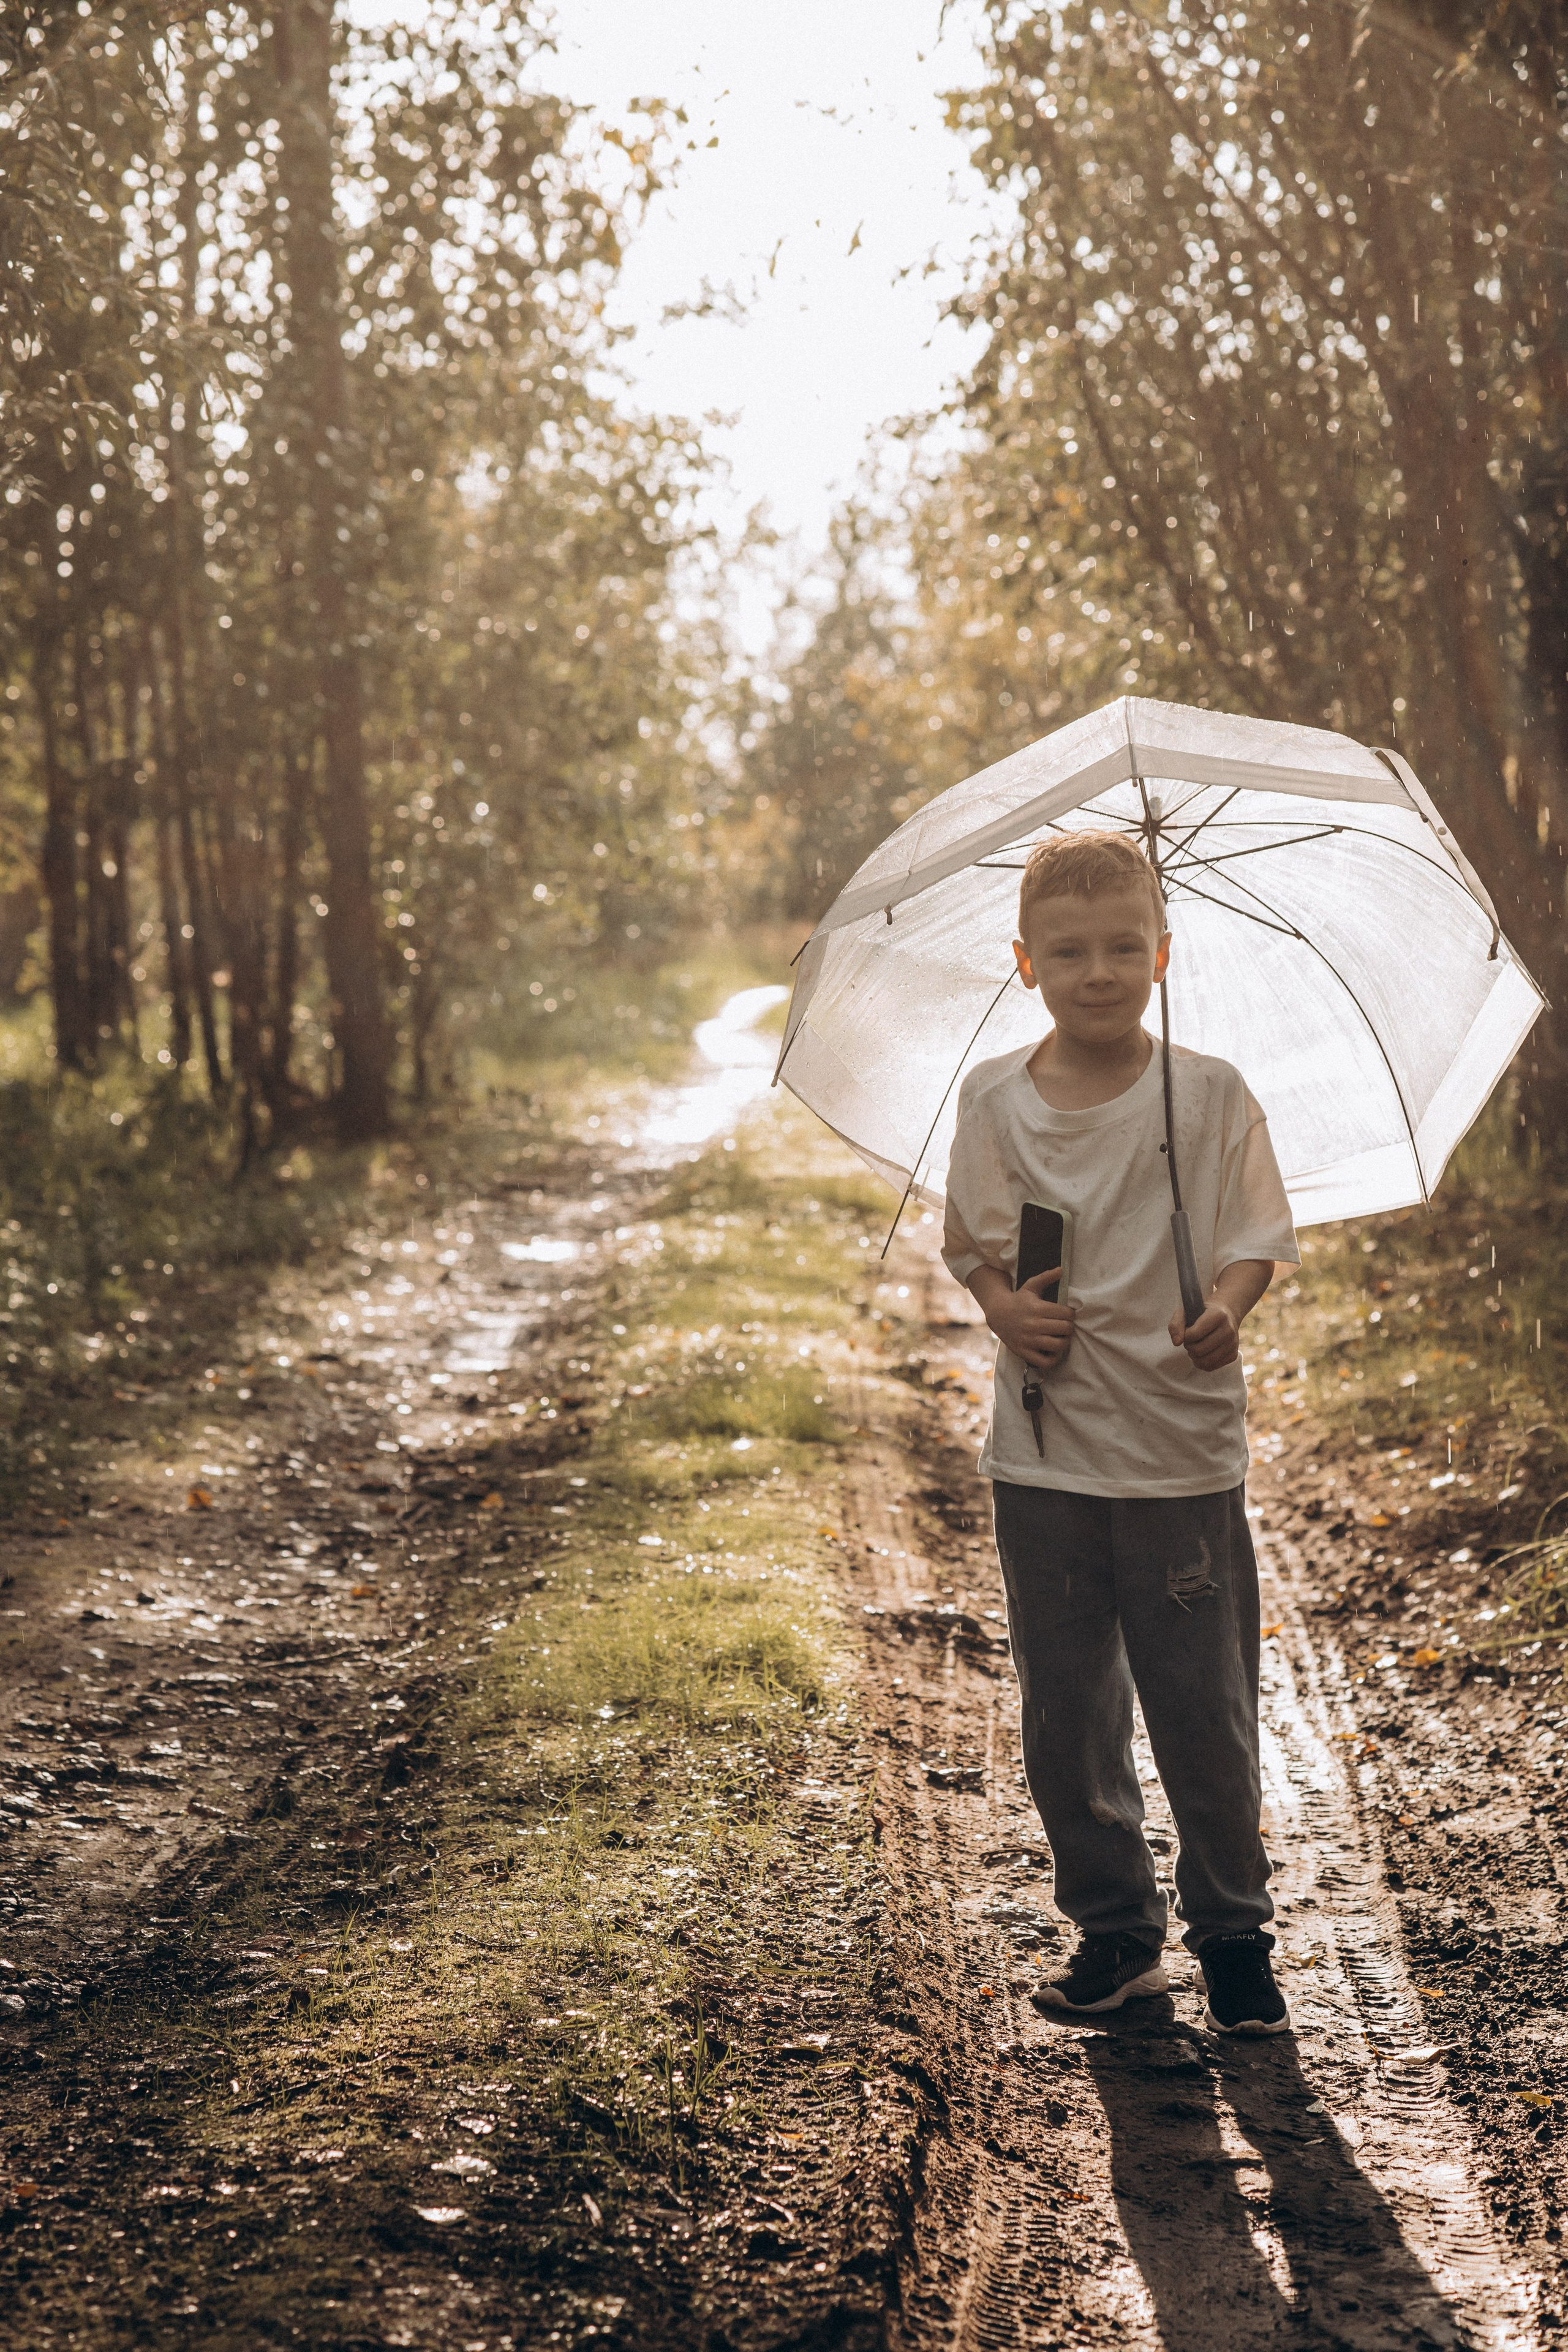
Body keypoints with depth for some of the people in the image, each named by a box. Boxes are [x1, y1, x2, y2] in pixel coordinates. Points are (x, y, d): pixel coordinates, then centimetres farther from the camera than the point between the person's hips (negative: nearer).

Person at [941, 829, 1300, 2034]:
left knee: (1204, 1711, 4)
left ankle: (1235, 1935, 22)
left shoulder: (1211, 1096, -5)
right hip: (1044, 1451, 2)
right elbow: (976, 1244, 10)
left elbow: (1251, 1245, -2)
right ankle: (1114, 1928, 27)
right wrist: (1005, 1306, -11)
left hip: (1183, 1450, -2)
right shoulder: (995, 1102, 1)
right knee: (1064, 1713, 10)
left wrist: (1226, 1315, -23)